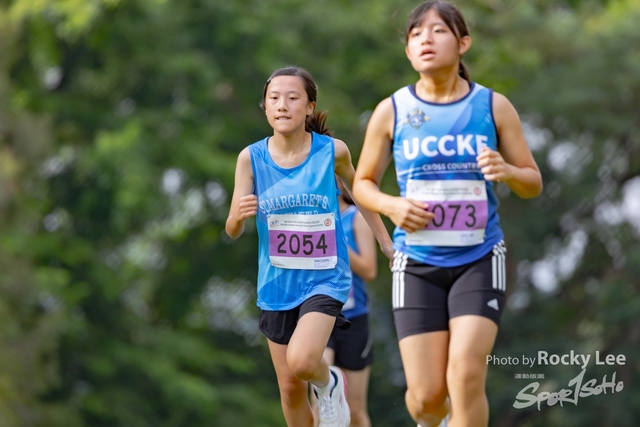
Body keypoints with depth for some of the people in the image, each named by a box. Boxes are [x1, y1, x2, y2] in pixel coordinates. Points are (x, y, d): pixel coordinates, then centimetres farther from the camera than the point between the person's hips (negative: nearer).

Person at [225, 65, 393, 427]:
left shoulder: (333, 151, -9)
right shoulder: (251, 158, -6)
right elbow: (233, 232, -6)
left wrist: (387, 244, 15)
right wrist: (238, 215, -29)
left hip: (325, 279, -3)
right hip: (276, 285, 3)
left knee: (301, 361, -25)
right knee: (290, 389, 9)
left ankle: (329, 382, 10)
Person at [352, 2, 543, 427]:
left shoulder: (493, 106, 0)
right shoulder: (392, 111, 0)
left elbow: (533, 183, 7)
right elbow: (363, 183, 10)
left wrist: (507, 171, -17)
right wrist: (392, 205, -12)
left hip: (479, 261, 0)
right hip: (417, 264, 1)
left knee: (466, 373, -20)